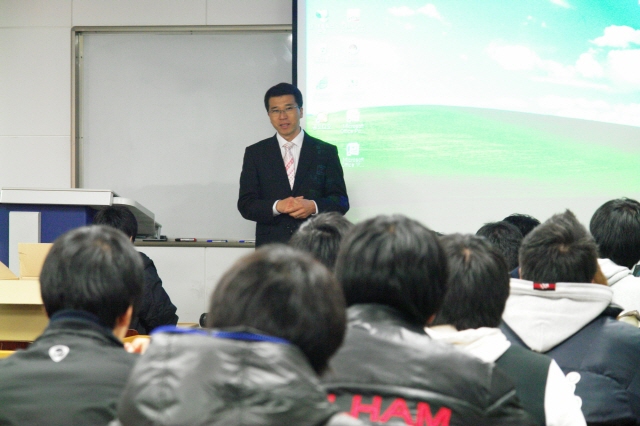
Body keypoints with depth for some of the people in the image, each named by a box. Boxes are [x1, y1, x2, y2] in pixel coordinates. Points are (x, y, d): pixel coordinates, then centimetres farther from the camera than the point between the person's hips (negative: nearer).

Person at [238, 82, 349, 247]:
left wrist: (314, 206, -14)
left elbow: (341, 202, 7)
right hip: (271, 248, 0)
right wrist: (277, 207, -14)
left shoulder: (325, 152, 9)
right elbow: (245, 204, 5)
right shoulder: (255, 153, 11)